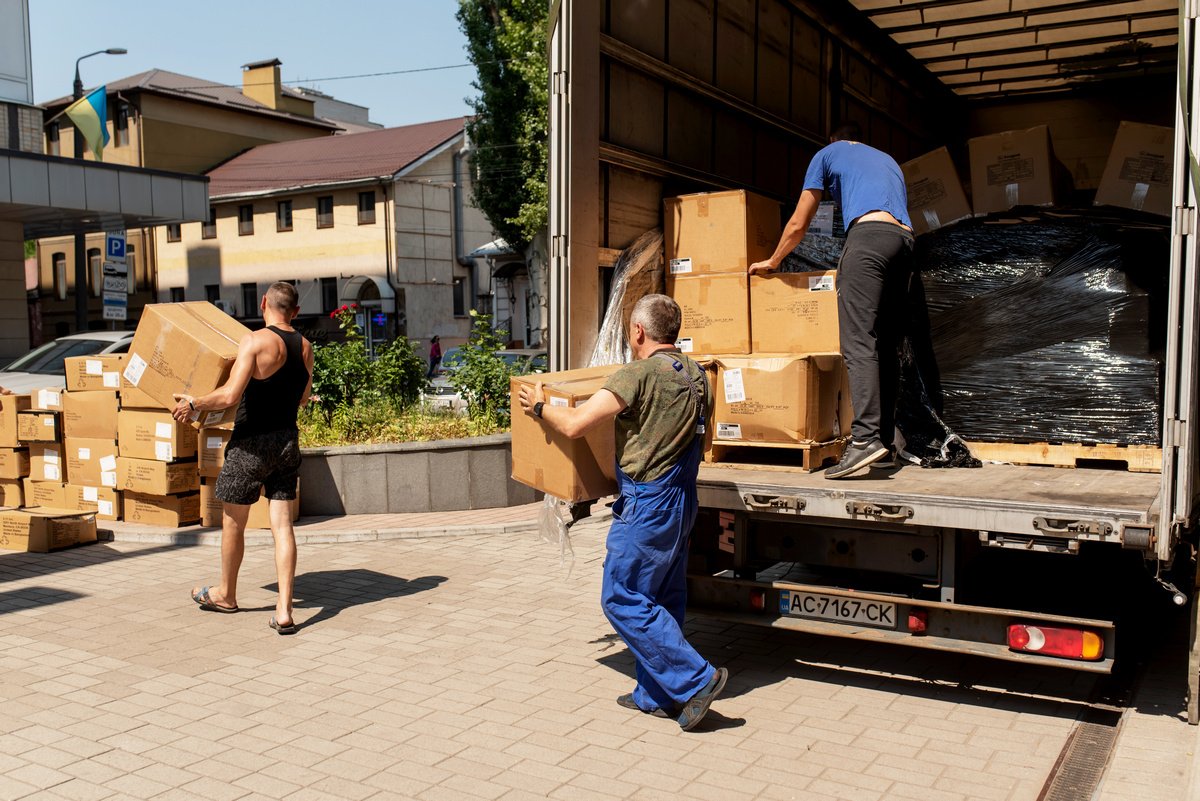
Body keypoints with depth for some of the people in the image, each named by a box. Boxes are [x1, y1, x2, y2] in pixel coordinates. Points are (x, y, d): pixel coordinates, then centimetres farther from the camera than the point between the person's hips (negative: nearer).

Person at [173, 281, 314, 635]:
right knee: (282, 524, 4)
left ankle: (225, 594, 33)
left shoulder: (255, 341, -15)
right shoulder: (304, 347, 5)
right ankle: (284, 611, -1)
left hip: (251, 443, -5)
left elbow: (229, 395, -21)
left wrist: (193, 404, -5)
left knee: (233, 523, 14)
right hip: (288, 441, 5)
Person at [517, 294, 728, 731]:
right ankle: (656, 695, 24)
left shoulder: (638, 375, -17)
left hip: (646, 502, -9)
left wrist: (539, 406, -1)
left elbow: (575, 424, -20)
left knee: (623, 599, 0)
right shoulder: (696, 375, 9)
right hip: (682, 499, 9)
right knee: (663, 599, 15)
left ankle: (696, 678, -3)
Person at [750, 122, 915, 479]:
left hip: (868, 233, -6)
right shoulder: (887, 159, 37)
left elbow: (798, 224, 21)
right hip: (905, 240, 6)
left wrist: (772, 262, 36)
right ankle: (886, 443, 3)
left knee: (858, 342, -17)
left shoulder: (828, 153, 22)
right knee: (886, 347, 5)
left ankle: (865, 438, -31)